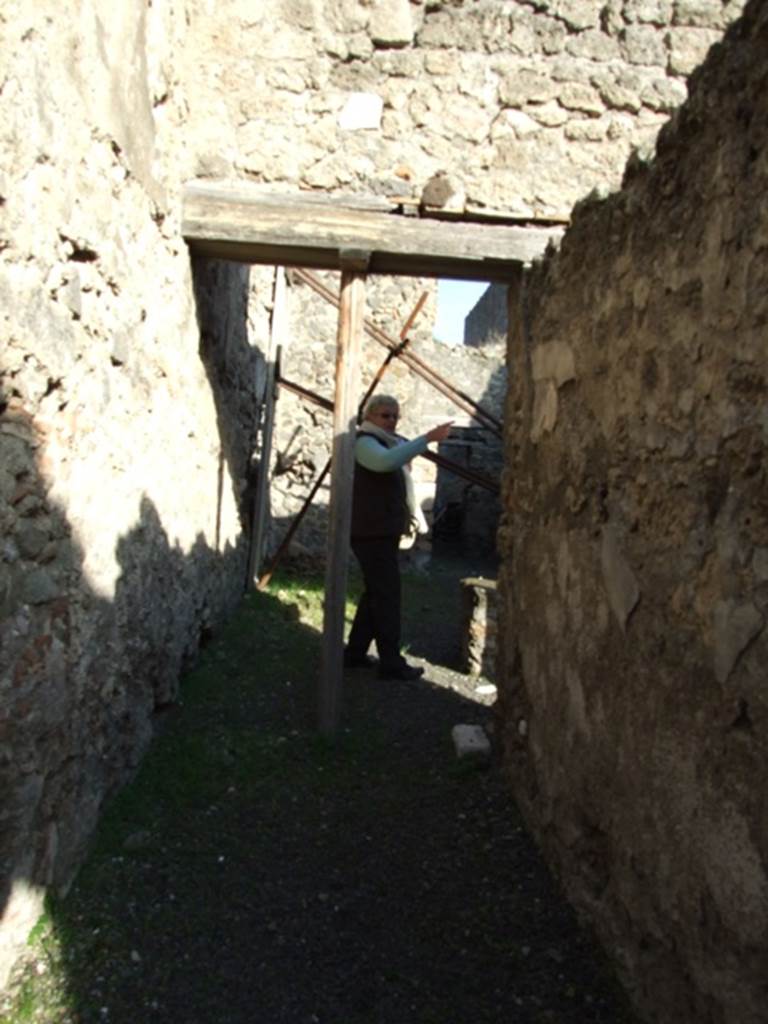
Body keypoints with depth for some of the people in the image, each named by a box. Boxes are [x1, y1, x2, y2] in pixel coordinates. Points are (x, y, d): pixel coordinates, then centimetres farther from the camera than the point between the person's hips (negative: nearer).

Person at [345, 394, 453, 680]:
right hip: (372, 532, -10)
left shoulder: (390, 442, 21)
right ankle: (391, 662, -5)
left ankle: (355, 652, 21)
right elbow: (387, 461, -35)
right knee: (387, 595, -9)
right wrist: (427, 439, -36)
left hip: (383, 531, 10)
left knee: (376, 593, 13)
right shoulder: (364, 442, -11)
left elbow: (398, 486, 28)